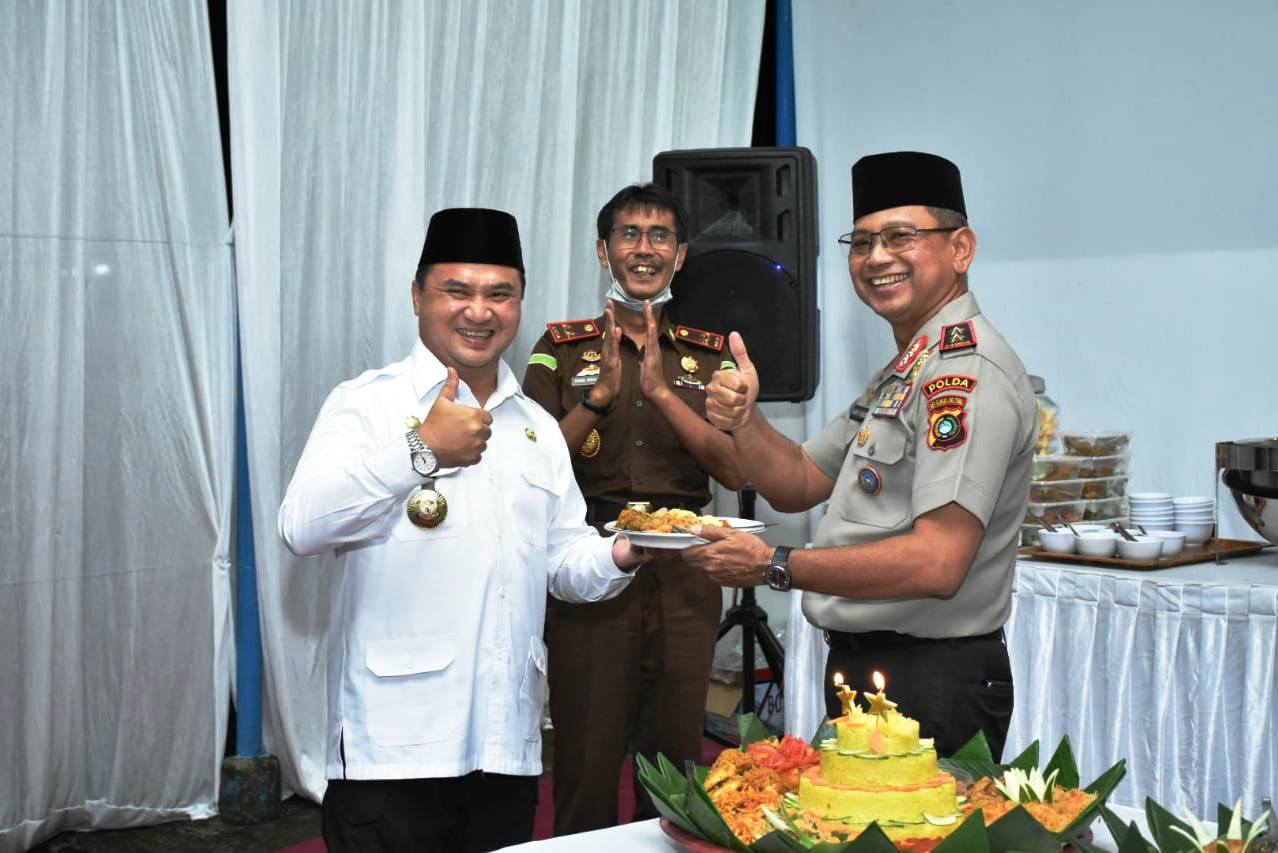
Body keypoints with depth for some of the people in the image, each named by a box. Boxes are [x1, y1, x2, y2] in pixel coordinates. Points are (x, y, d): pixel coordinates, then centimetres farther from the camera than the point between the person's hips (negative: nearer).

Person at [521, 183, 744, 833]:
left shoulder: (710, 354, 9)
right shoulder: (563, 348, 5)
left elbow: (734, 469, -3)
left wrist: (661, 391, -15)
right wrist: (599, 395, -17)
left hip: (684, 572, 2)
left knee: (675, 756, 10)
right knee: (586, 760, 2)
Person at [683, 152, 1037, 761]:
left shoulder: (966, 373, -20)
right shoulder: (901, 373, 14)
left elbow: (937, 562, -29)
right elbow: (798, 485, 15)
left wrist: (775, 566, -24)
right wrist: (742, 420, -5)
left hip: (931, 689, -10)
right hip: (862, 667, 10)